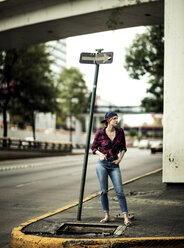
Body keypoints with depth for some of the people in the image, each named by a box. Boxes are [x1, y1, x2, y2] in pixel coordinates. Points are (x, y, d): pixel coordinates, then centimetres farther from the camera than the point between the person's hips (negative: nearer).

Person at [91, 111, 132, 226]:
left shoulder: (120, 131, 0)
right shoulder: (100, 133, -6)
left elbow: (123, 147, 12)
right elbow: (93, 147, 6)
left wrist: (120, 159, -1)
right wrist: (100, 154, -13)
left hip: (114, 165, 1)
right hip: (102, 164, -1)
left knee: (120, 191, -5)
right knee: (104, 191, 2)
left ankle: (126, 217, -4)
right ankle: (107, 215, 14)